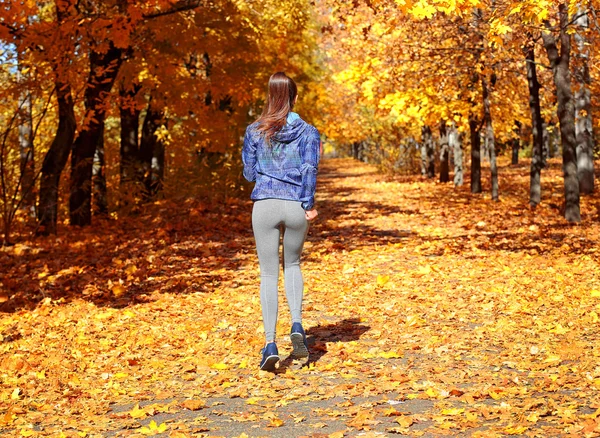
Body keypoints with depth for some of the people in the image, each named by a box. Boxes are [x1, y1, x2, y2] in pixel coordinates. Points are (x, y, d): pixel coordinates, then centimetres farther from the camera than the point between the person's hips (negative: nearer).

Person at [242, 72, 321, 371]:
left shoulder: (255, 131, 3)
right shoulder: (307, 132, 1)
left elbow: (249, 173, 7)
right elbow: (309, 169, -11)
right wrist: (309, 204, -2)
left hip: (265, 206, 0)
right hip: (296, 208, 1)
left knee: (268, 274, 5)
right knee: (292, 264, 23)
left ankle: (270, 344, -6)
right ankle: (297, 325, 5)